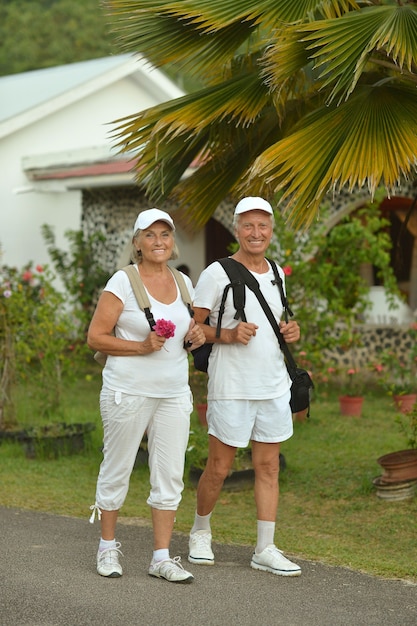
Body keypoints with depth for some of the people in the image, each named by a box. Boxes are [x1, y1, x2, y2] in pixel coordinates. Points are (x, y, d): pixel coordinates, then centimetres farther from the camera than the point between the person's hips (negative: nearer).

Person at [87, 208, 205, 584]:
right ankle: (108, 546, 24)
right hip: (128, 392, -5)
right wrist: (141, 346, -18)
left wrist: (194, 338, 0)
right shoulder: (123, 282, -7)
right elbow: (95, 337, -9)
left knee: (170, 475, 3)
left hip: (174, 394, 5)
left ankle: (162, 557, 10)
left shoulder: (183, 283, 9)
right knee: (117, 470, 6)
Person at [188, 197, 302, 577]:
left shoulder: (276, 273, 12)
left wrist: (291, 331, 4)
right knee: (219, 468, 3)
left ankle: (265, 550, 12)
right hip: (232, 388, -5)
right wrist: (227, 335, -21)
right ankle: (201, 531, 26)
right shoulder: (217, 274, -7)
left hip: (274, 385, 6)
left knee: (269, 467, 6)